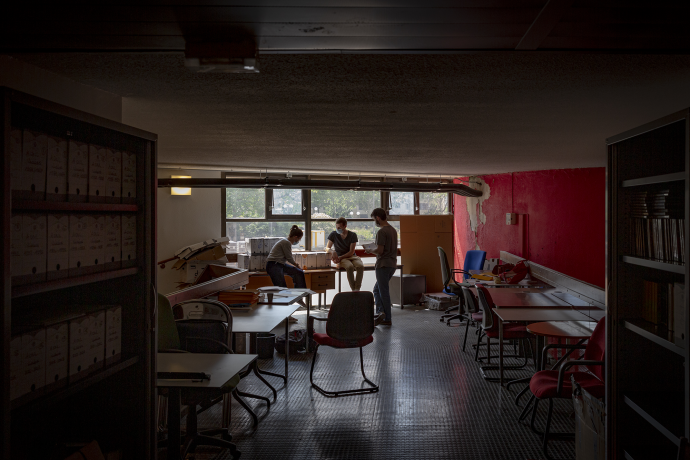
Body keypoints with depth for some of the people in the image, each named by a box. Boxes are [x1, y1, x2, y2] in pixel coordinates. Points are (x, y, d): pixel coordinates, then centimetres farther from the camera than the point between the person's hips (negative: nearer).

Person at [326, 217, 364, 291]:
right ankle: (353, 289, -29)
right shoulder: (333, 234, 1)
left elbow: (351, 252, -5)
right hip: (341, 258, -1)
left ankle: (357, 289, -32)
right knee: (350, 267, -36)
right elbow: (327, 248, 3)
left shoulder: (353, 235, -1)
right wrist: (332, 251, -21)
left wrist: (340, 257, -19)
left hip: (352, 256, 1)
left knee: (361, 266, -33)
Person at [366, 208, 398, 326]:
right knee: (377, 289, 17)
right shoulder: (393, 230, 12)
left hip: (383, 265, -9)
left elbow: (380, 250, -21)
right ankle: (381, 311, 7)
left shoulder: (381, 232, -16)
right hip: (392, 264, 9)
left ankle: (388, 319, 0)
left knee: (384, 292, -2)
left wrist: (370, 251, -2)